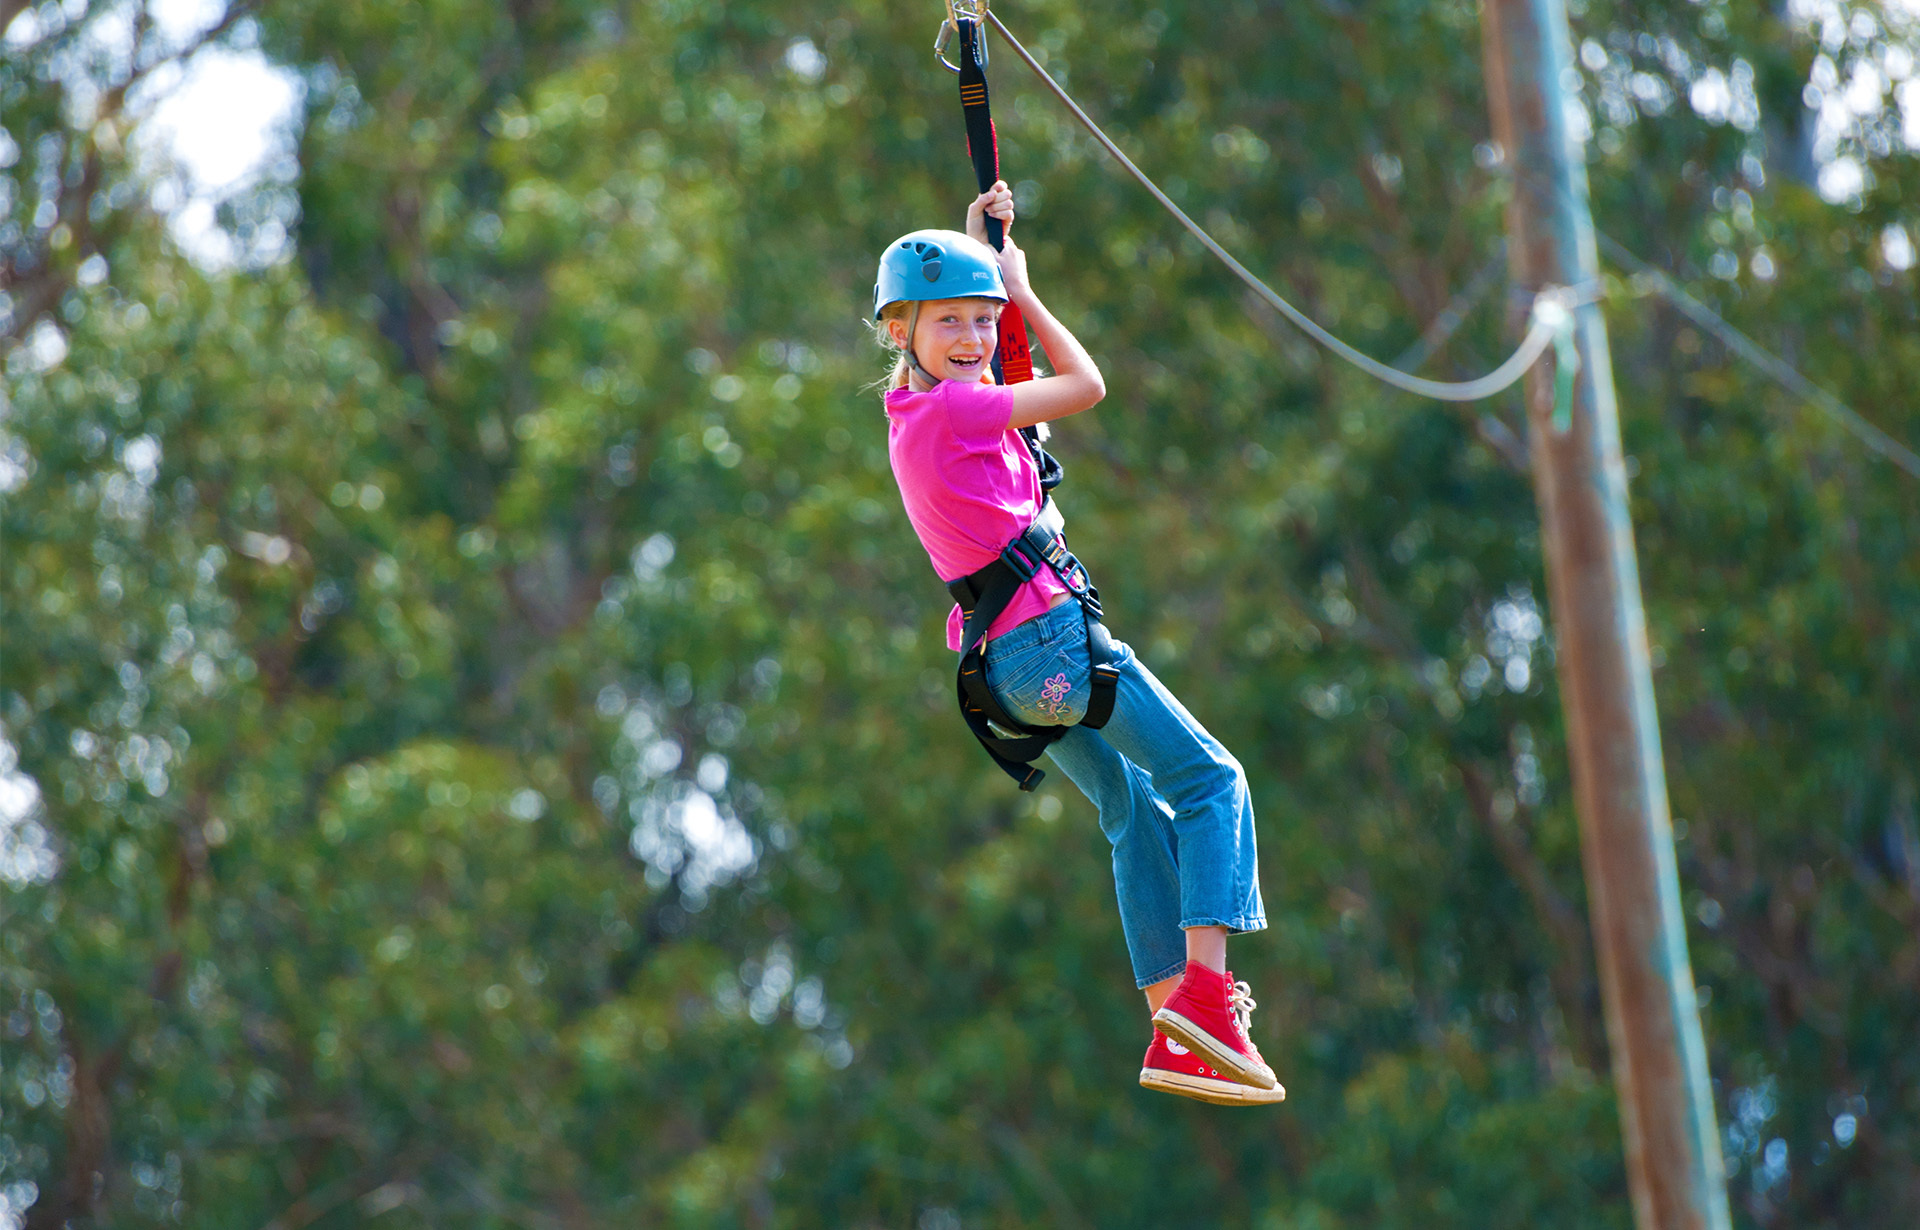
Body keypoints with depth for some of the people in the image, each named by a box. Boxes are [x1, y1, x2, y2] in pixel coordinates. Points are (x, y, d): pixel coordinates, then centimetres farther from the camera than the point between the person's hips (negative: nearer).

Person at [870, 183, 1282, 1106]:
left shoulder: (910, 413, 12)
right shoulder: (958, 408, -14)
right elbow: (1086, 385, -4)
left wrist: (976, 244, 29)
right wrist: (1019, 287, 5)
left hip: (1007, 665, 9)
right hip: (1051, 634, -9)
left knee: (1138, 813, 16)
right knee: (1210, 778, -3)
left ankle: (1172, 1034, 10)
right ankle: (1204, 988, -18)